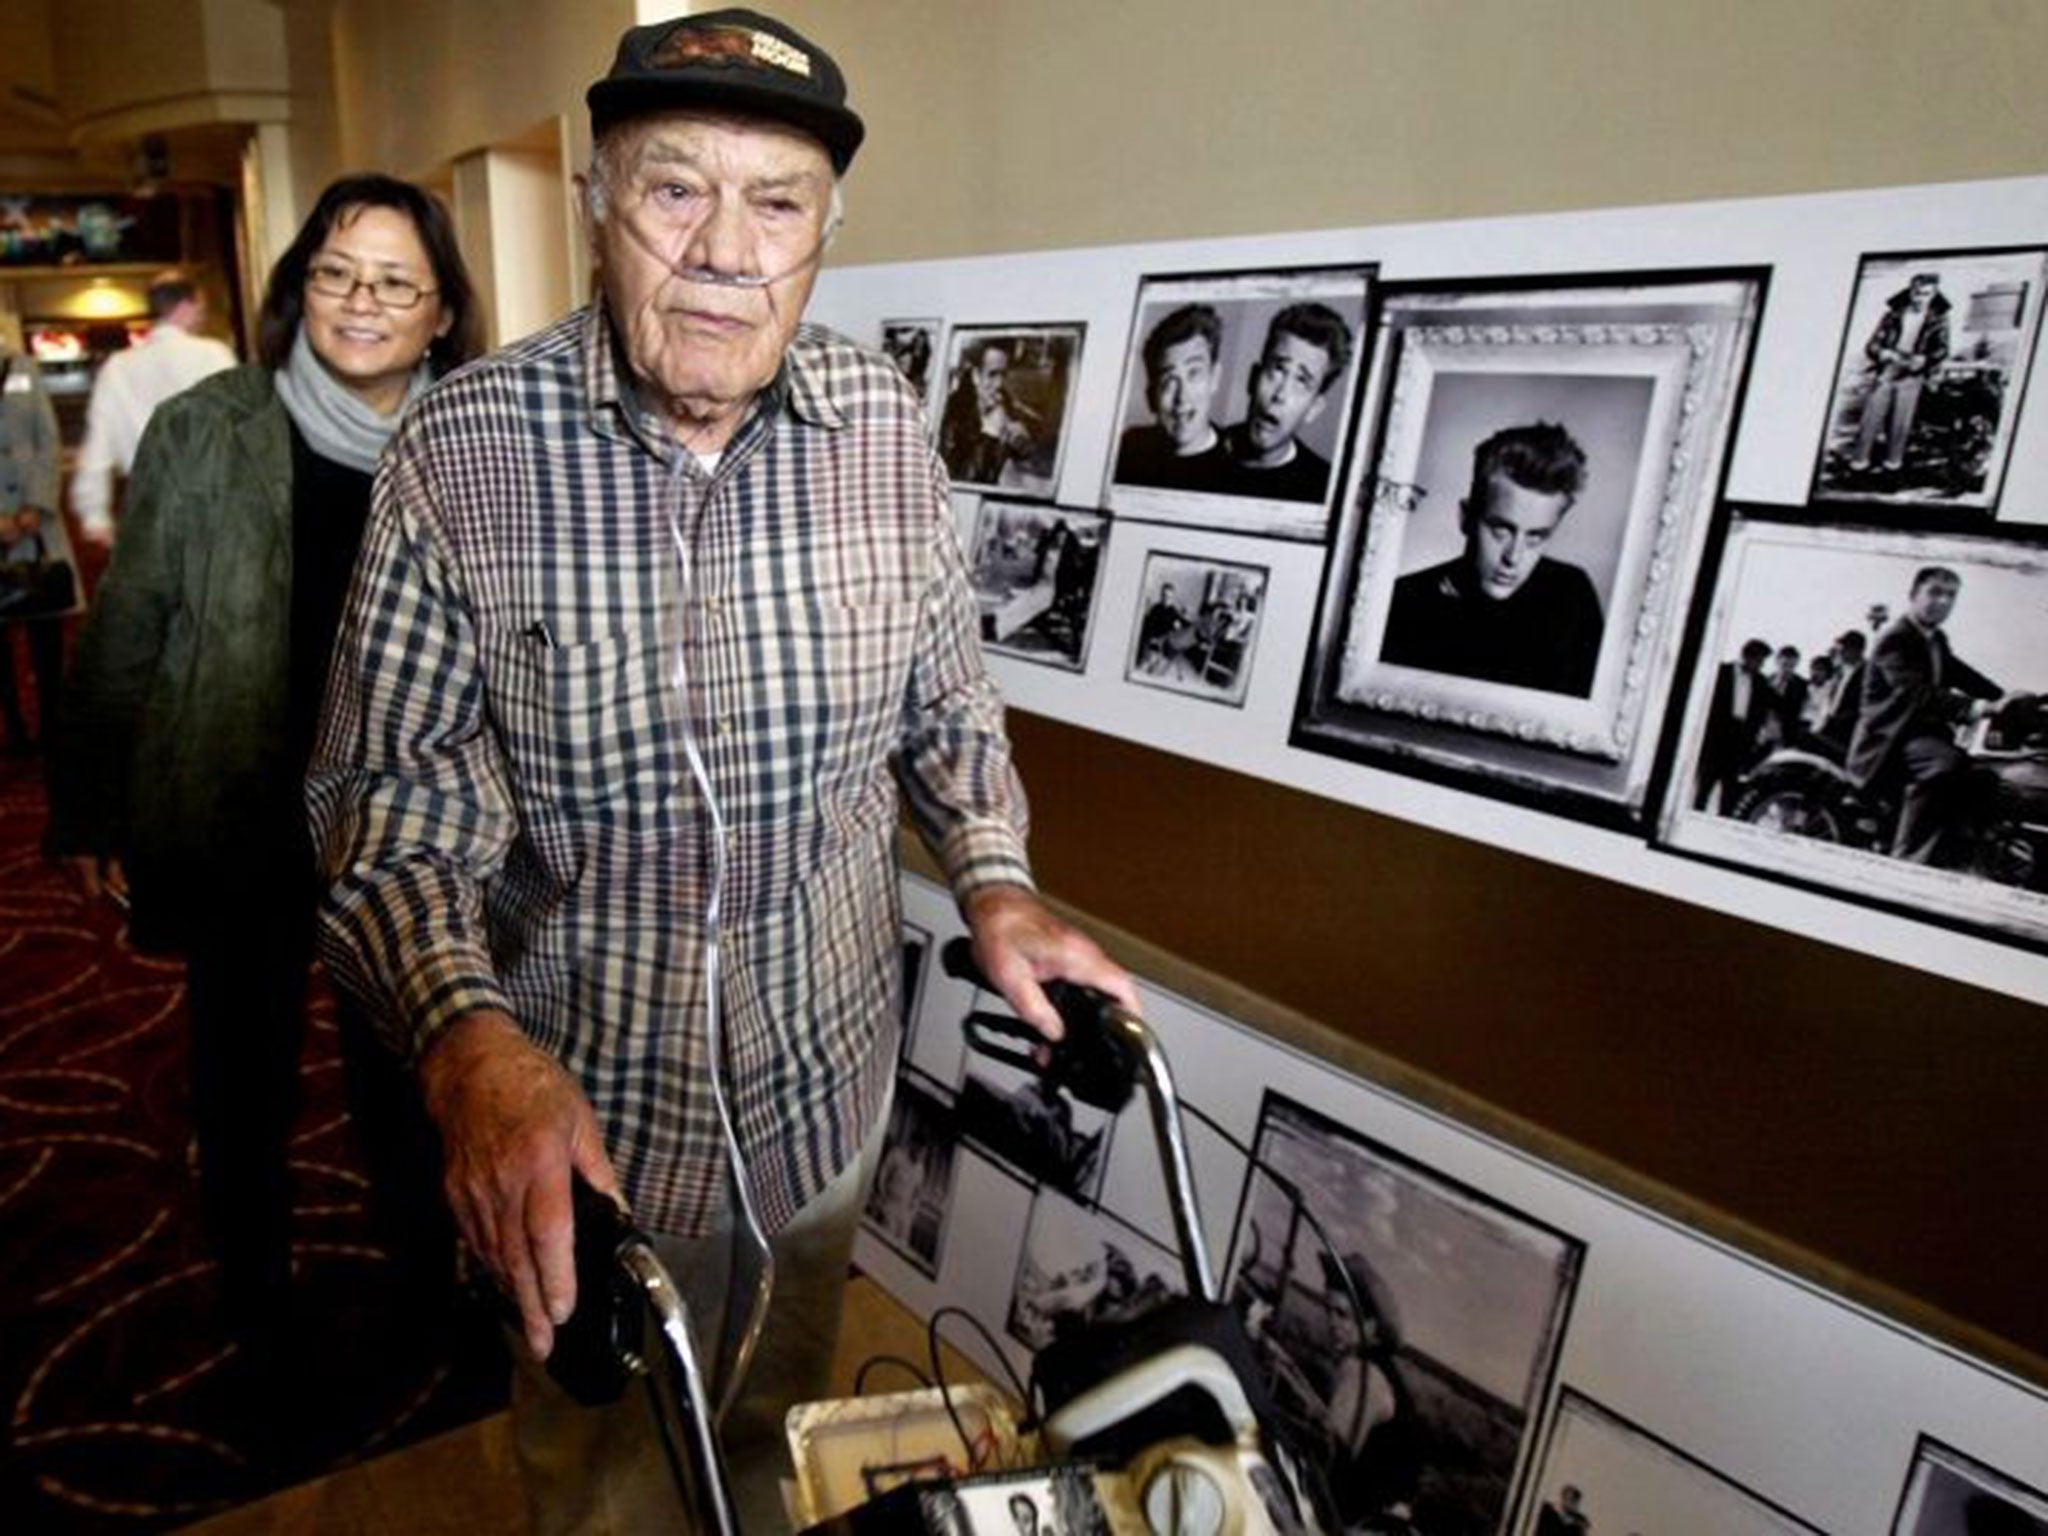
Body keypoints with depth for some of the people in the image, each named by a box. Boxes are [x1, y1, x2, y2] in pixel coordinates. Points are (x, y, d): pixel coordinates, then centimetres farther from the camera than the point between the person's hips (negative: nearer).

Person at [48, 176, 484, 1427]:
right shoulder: (204, 432, -9)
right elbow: (126, 632, -3)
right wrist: (88, 807, 0)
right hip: (240, 831, -1)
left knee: (398, 1070, 19)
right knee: (248, 1086, 15)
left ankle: (415, 1265, 44)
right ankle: (258, 1311, 39)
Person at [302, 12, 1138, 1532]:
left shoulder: (884, 422, -9)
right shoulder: (460, 448, -17)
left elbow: (945, 691, 4)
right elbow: (391, 795, -15)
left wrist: (997, 882, -9)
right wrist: (469, 1037, -30)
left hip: (829, 1072, 3)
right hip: (573, 1100, -2)